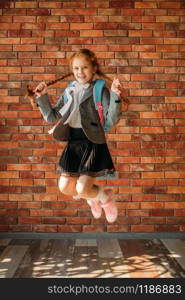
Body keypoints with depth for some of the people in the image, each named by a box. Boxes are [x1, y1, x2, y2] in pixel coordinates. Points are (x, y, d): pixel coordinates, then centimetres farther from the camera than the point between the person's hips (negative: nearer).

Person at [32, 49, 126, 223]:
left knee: (82, 189, -11)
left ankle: (106, 197, 23)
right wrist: (42, 97, 0)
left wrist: (115, 96, -31)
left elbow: (112, 119, -18)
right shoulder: (69, 91, 8)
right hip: (73, 143, 6)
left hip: (93, 143, -6)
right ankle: (93, 197, 39)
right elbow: (51, 117, 11)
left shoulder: (100, 90, -8)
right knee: (65, 187, 9)